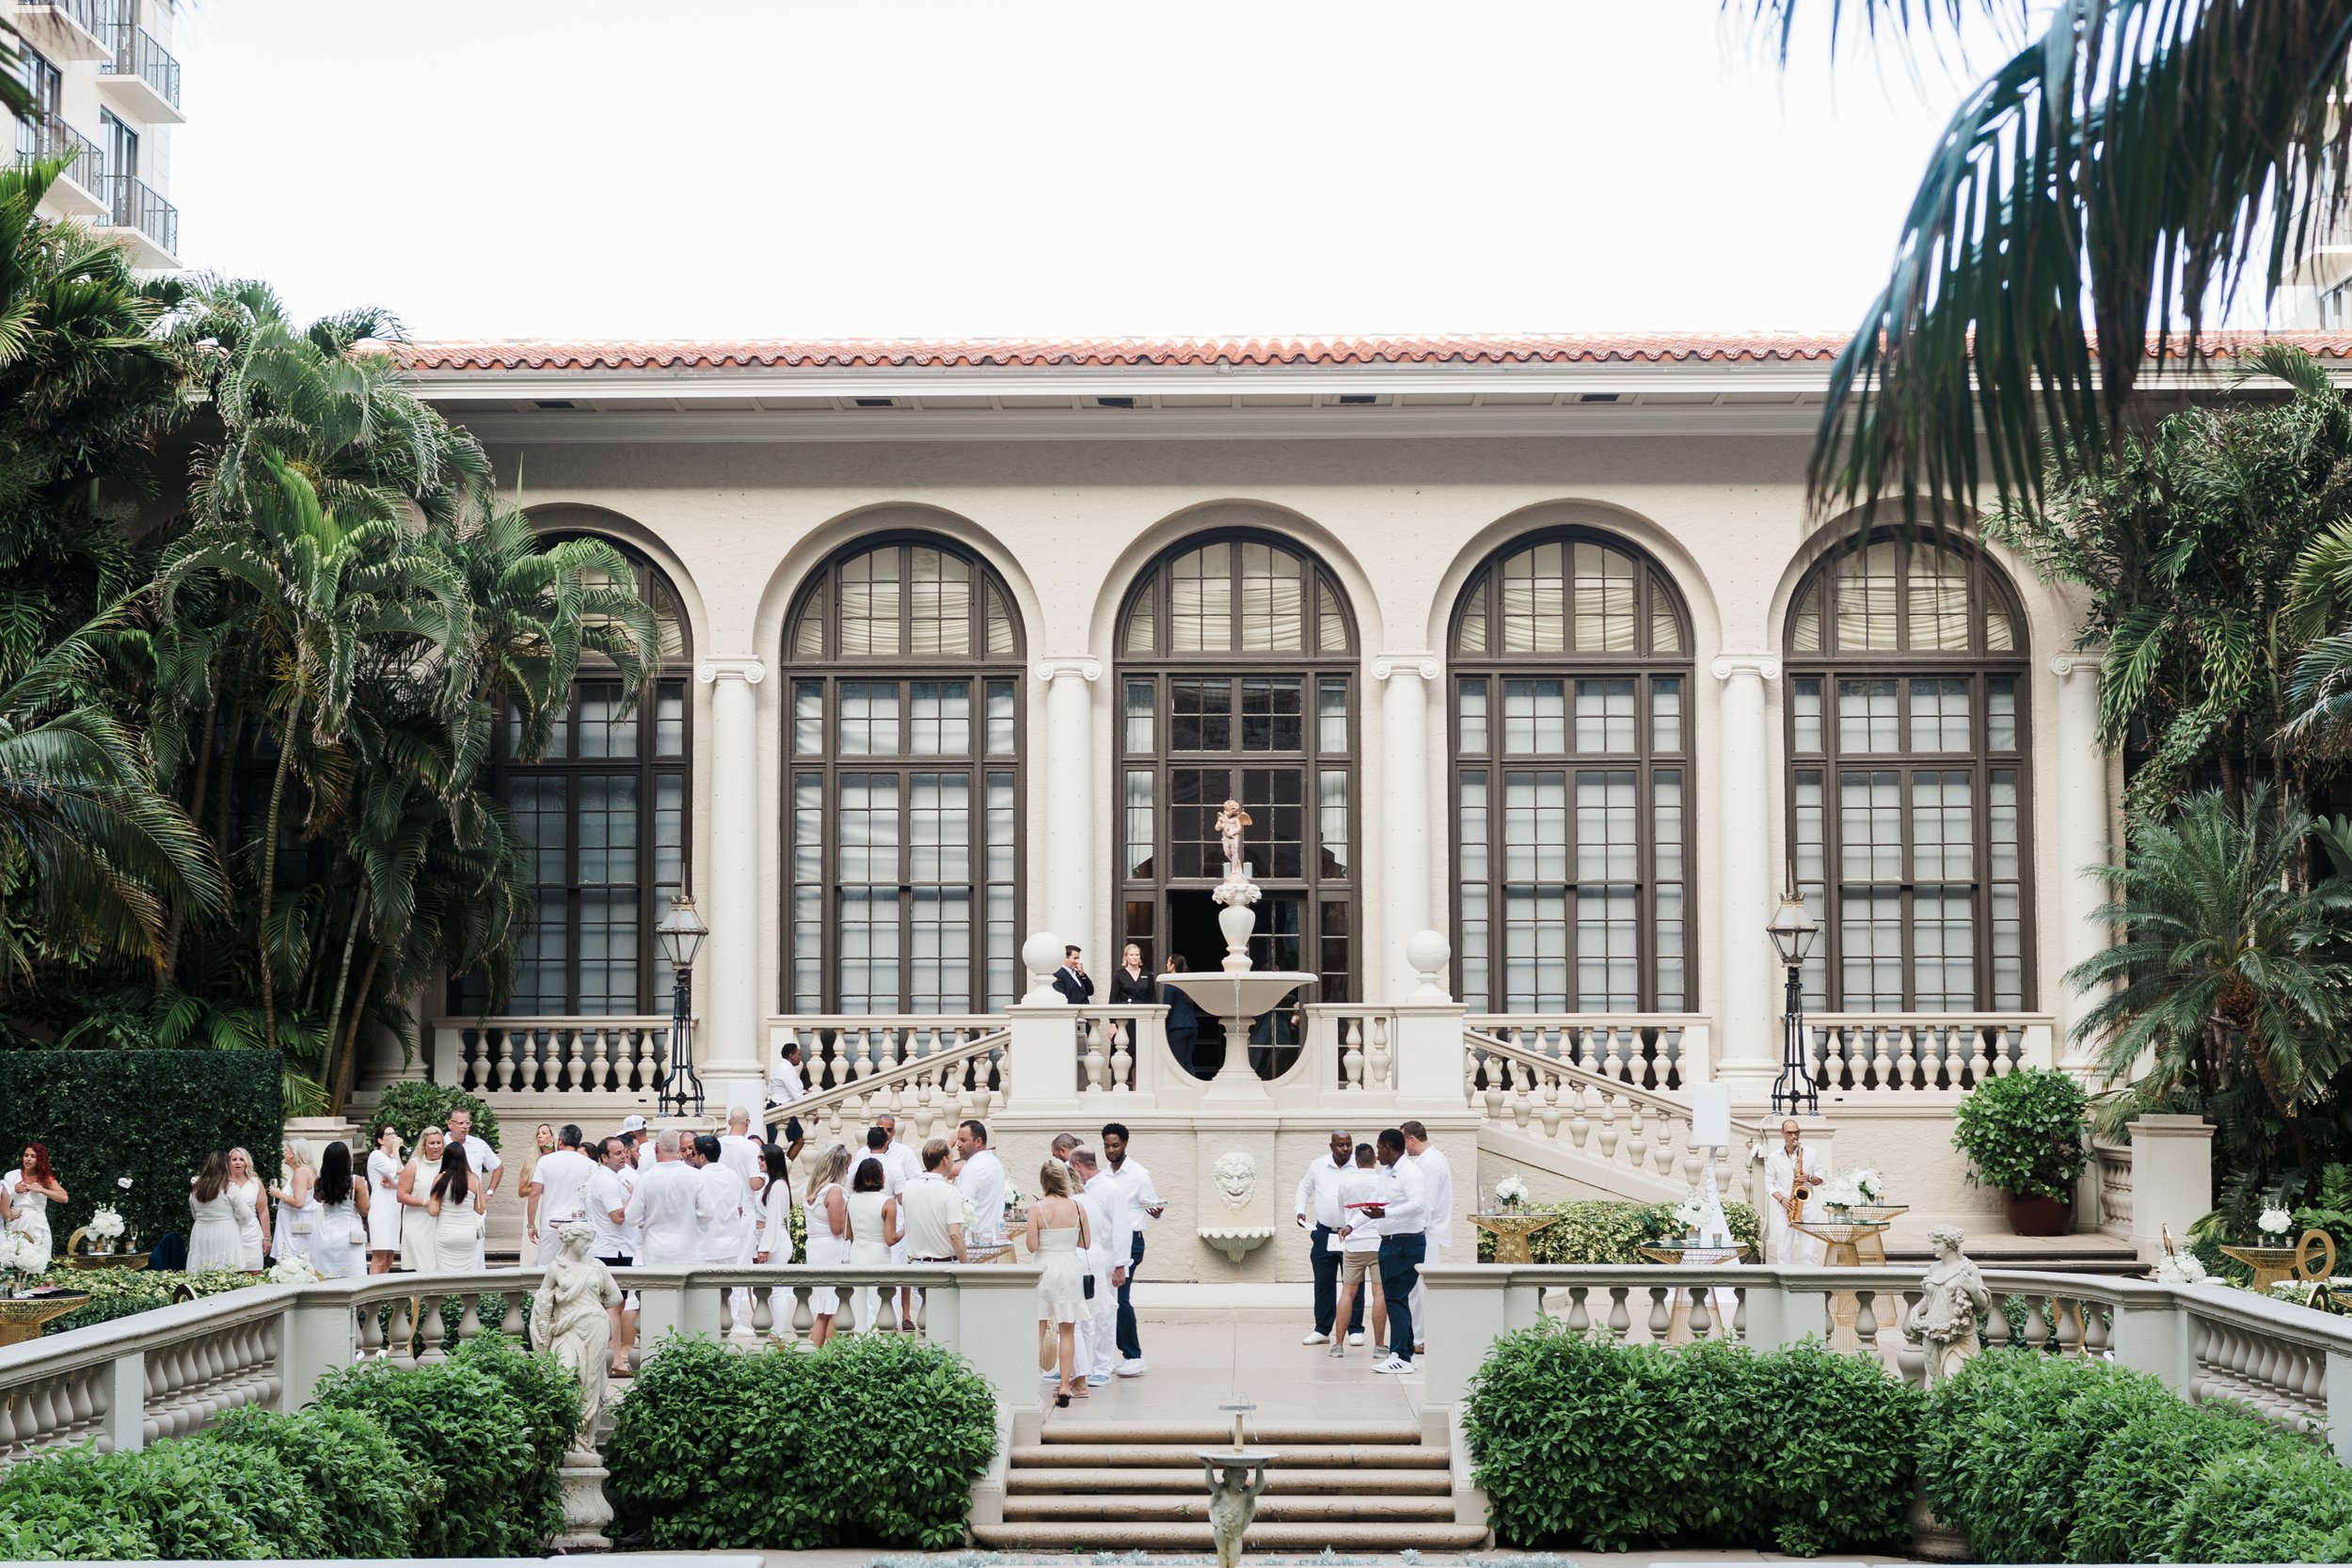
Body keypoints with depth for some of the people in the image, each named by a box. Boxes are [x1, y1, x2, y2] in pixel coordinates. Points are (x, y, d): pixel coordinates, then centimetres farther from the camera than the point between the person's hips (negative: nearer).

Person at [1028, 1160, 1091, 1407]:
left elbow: (1032, 1246, -12)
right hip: (1070, 1268, 2)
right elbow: (1086, 1243, 4)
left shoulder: (1037, 1209, -10)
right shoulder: (1076, 1208, -2)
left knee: (1037, 1332, 6)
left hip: (1045, 1269, -2)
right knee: (1067, 1332, 8)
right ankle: (1065, 1386, 5)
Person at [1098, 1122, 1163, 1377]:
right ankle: (1126, 1352, 13)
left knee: (1120, 1297, -14)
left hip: (1129, 1242, -7)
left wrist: (1156, 1211, -27)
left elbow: (1153, 1209, -6)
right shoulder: (1103, 1176, 14)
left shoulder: (1138, 1174, -5)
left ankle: (1134, 1357, -9)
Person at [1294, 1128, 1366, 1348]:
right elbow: (1304, 1188, 17)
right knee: (1323, 1284, 8)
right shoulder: (1318, 1166, 5)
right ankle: (1322, 1330, 16)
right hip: (1323, 1233, 3)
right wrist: (1300, 1210, 3)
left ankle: (1355, 1330, 8)